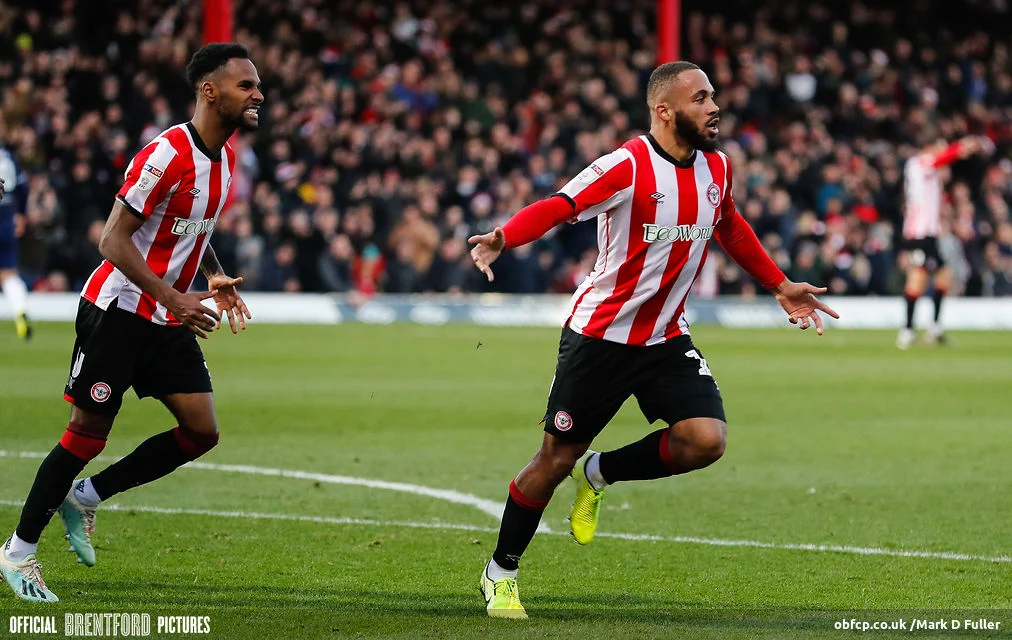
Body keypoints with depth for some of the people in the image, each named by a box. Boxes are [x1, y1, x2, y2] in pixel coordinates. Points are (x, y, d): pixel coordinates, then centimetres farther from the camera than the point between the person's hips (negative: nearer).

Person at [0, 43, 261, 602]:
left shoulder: (225, 157, 6)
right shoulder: (166, 154, -22)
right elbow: (114, 240, -21)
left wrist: (215, 278, 5)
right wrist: (173, 298, -28)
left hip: (169, 322, 8)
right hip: (118, 310, -8)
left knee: (201, 432, -1)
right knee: (88, 432, -3)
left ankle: (85, 497, 16)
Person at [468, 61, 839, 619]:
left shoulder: (716, 168, 2)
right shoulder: (626, 166, -19)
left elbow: (732, 230, 23)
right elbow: (556, 207, -30)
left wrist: (780, 287, 27)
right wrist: (503, 237, -48)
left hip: (666, 339, 5)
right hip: (599, 336, -5)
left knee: (706, 439, -16)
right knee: (558, 457, 1)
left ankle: (600, 473, 12)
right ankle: (500, 572, 22)